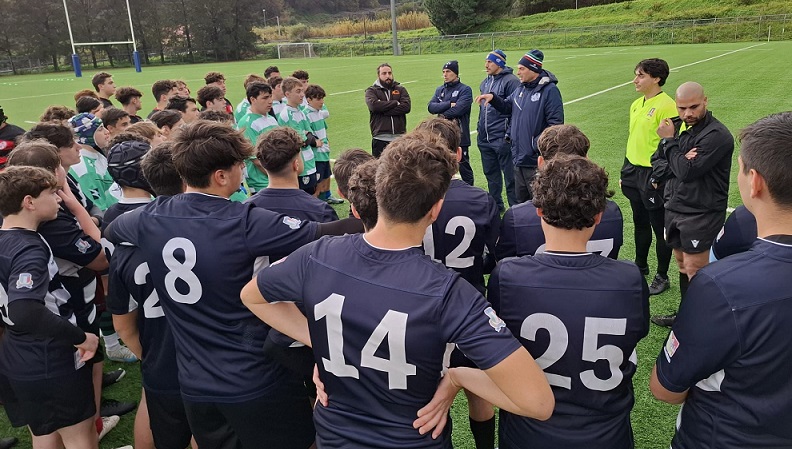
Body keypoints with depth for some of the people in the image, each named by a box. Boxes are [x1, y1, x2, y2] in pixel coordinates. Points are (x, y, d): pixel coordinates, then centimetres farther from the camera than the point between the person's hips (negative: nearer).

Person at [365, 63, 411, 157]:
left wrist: (383, 110, -11)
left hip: (399, 137, 2)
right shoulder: (371, 90, 8)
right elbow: (374, 105, -14)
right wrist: (395, 103, -8)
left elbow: (406, 107, -5)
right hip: (380, 139, -2)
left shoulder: (400, 89, 13)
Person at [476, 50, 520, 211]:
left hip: (502, 139, -8)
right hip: (484, 138, 8)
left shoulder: (511, 81, -10)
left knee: (510, 176, -2)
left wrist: (510, 134, -18)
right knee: (491, 173, 17)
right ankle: (496, 205, 30)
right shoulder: (485, 82, 15)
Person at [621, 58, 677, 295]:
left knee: (659, 227, 5)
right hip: (633, 171, 8)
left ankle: (662, 277, 19)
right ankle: (640, 266, 37)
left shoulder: (667, 105, -15)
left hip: (653, 175, -8)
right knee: (639, 223, 20)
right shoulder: (636, 104, 10)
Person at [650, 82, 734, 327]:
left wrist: (669, 141, -12)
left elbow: (686, 171, -23)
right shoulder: (678, 126, 7)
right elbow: (657, 162, 7)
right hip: (674, 208, 8)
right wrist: (679, 161, -14)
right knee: (682, 263, 17)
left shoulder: (717, 135, -17)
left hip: (700, 214, -8)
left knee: (694, 272, 0)